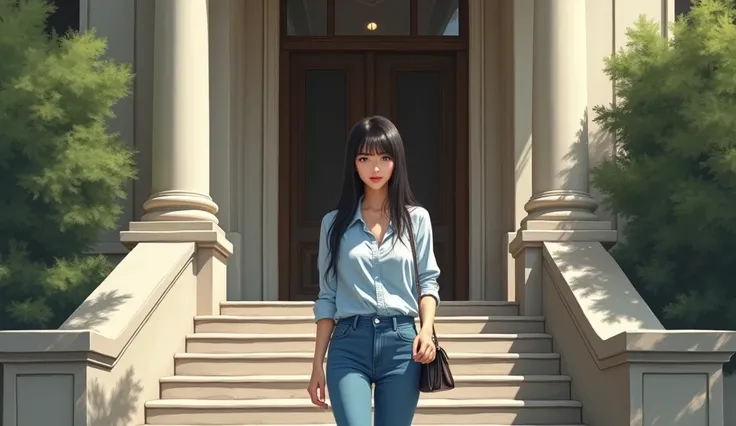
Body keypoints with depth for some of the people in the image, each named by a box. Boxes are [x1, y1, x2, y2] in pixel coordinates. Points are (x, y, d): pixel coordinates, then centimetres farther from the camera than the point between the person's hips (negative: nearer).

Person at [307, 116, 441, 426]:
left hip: (401, 343, 1)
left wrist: (427, 330, -11)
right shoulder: (335, 223, 8)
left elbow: (428, 282, 8)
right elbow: (327, 298, 9)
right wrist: (317, 364, 6)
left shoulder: (416, 219, 9)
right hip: (349, 344, -1)